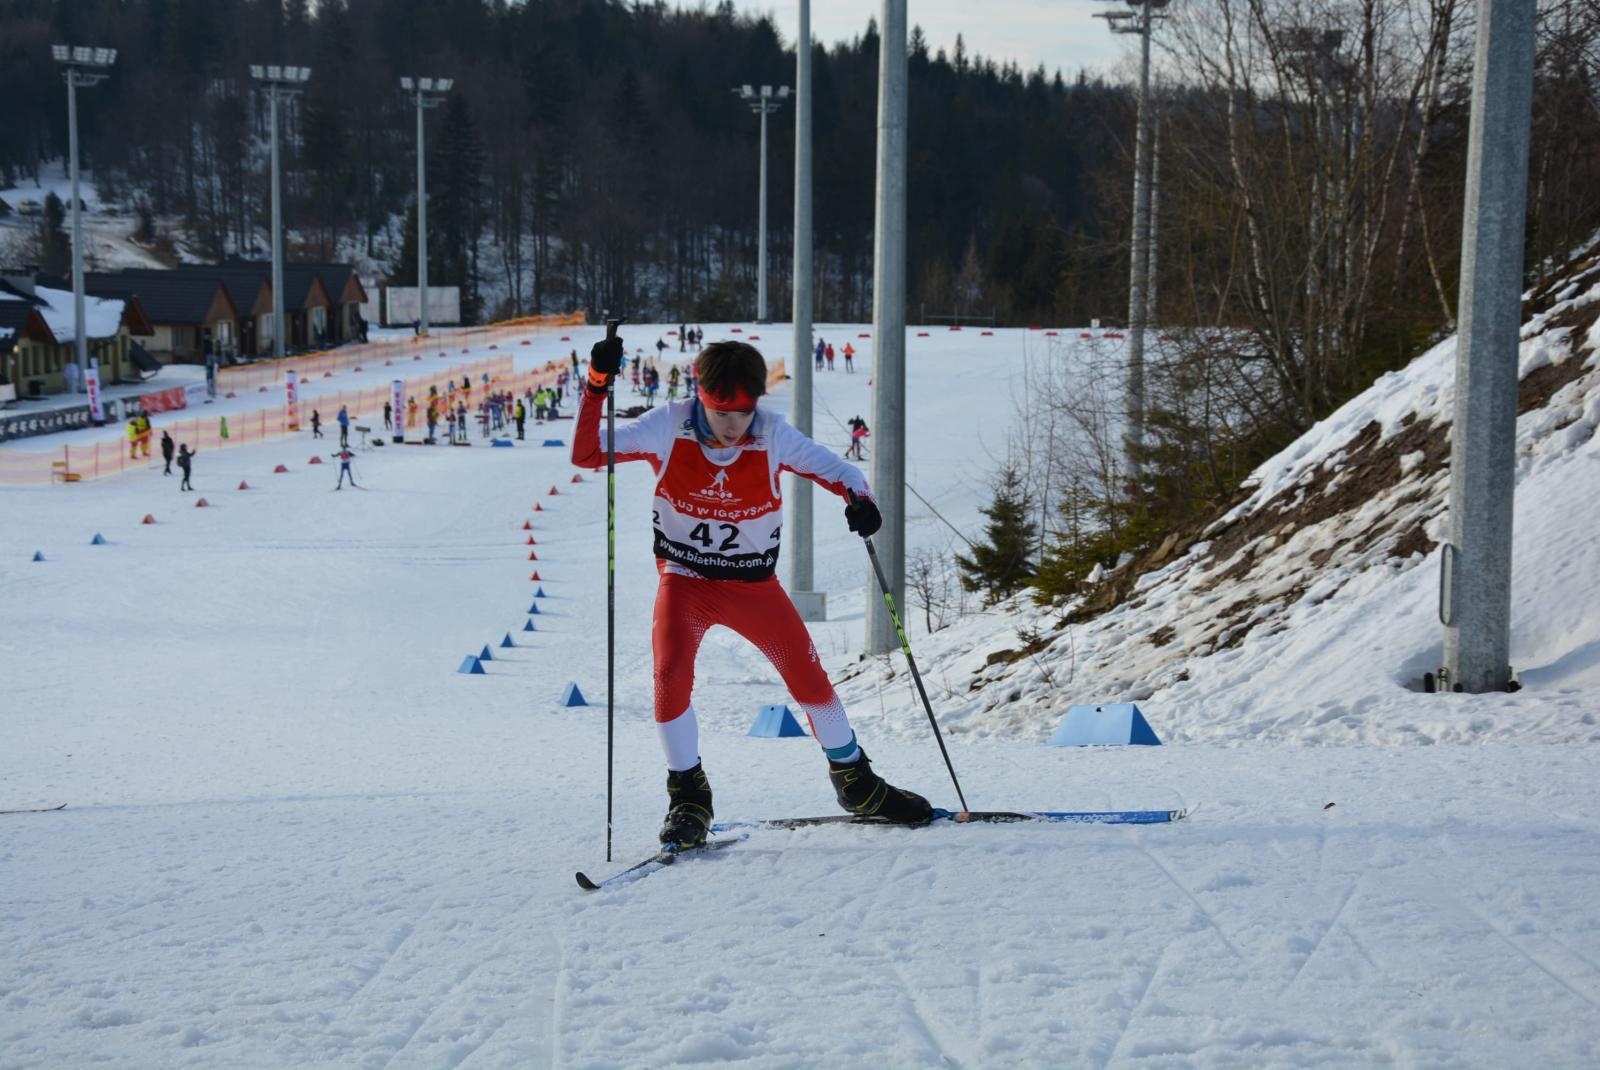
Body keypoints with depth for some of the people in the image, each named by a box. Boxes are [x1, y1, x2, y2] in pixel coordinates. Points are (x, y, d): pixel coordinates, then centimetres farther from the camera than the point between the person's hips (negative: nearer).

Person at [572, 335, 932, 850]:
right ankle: (688, 797, -1)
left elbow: (835, 470, -8)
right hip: (685, 580, -1)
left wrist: (861, 500, -31)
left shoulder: (773, 435, -16)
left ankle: (855, 782, 23)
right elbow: (586, 454, -16)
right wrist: (597, 386, -30)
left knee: (808, 677, -1)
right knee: (671, 677, -21)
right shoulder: (669, 427, -16)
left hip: (754, 585, 1)